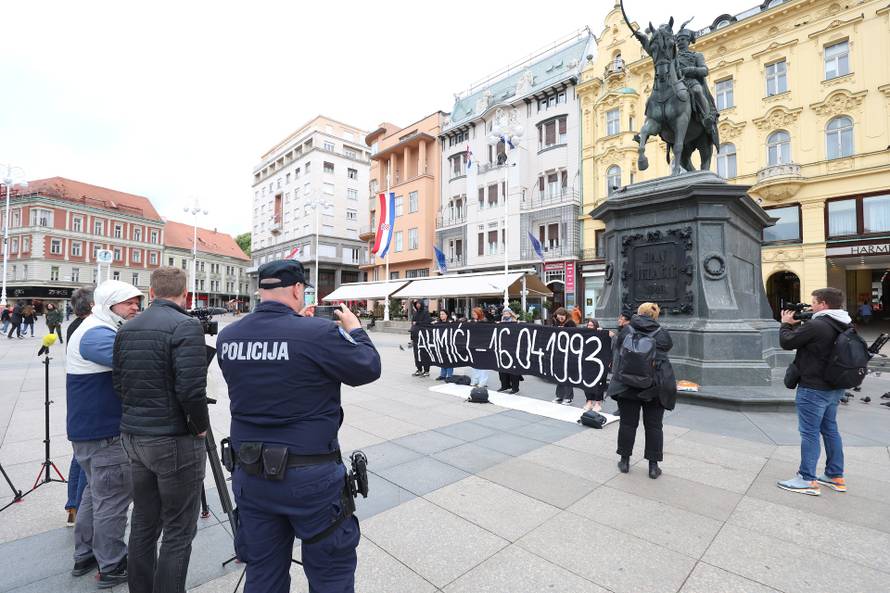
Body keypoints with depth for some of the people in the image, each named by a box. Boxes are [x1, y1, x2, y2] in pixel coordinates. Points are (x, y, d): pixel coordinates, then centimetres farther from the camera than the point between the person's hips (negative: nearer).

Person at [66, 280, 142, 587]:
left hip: (92, 429, 10)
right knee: (113, 498, 1)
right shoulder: (96, 334, -21)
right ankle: (112, 567, 15)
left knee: (96, 491, 22)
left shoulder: (105, 330, 12)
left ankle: (85, 556, 36)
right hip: (103, 433, -10)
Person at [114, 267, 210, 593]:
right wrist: (201, 426, -8)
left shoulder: (126, 329, 7)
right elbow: (191, 389, -23)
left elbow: (119, 384, 12)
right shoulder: (186, 327, -18)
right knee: (178, 532, 6)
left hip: (133, 436, 8)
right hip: (175, 441, -8)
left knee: (143, 524, 21)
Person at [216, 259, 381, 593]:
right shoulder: (318, 333, -21)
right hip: (310, 475, -6)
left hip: (250, 474, 6)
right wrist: (354, 330, 7)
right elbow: (369, 369, -9)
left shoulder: (227, 337, -2)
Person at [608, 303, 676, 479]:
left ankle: (625, 461, 19)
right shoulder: (663, 334, -1)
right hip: (655, 387, 0)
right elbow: (667, 349, 13)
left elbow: (616, 355, 6)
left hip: (627, 384, 0)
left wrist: (618, 376, 17)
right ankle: (653, 466, 17)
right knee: (653, 426, 10)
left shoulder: (626, 331, -2)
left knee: (627, 423, 9)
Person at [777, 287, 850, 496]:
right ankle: (836, 476, 29)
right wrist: (799, 324, 7)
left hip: (814, 389, -9)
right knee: (830, 429, 19)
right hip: (834, 387, 9)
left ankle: (807, 480, 8)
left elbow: (786, 342, -16)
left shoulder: (817, 325, -23)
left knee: (809, 433, 0)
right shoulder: (843, 326, 5)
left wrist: (786, 323, 0)